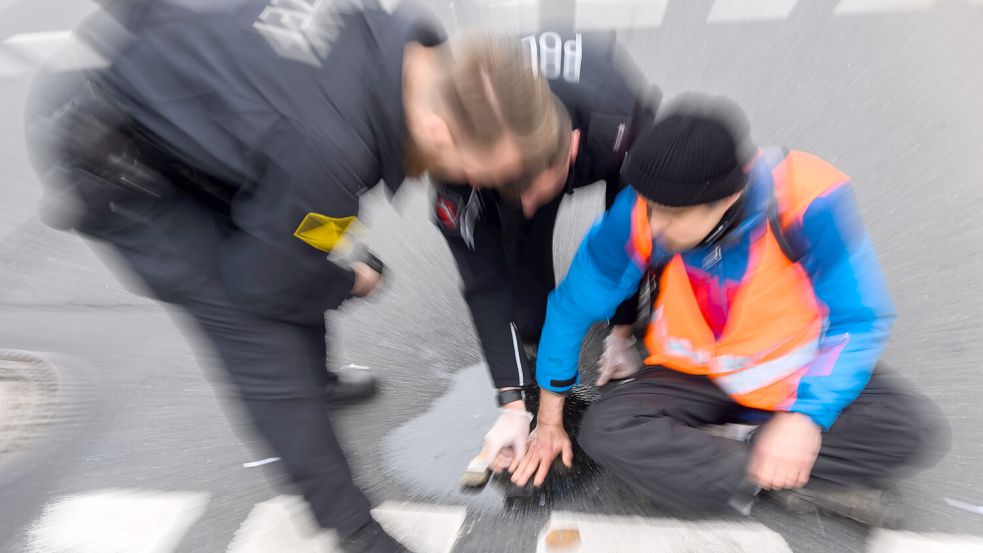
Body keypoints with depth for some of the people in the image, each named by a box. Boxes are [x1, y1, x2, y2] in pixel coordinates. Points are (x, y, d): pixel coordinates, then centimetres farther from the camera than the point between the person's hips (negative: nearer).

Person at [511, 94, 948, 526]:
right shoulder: (639, 213, -24)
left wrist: (806, 414, -30)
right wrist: (548, 422, -7)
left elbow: (859, 319, -14)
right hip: (692, 375, 1)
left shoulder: (806, 197, -26)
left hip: (799, 371, 1)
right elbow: (573, 306, -15)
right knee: (605, 431, -23)